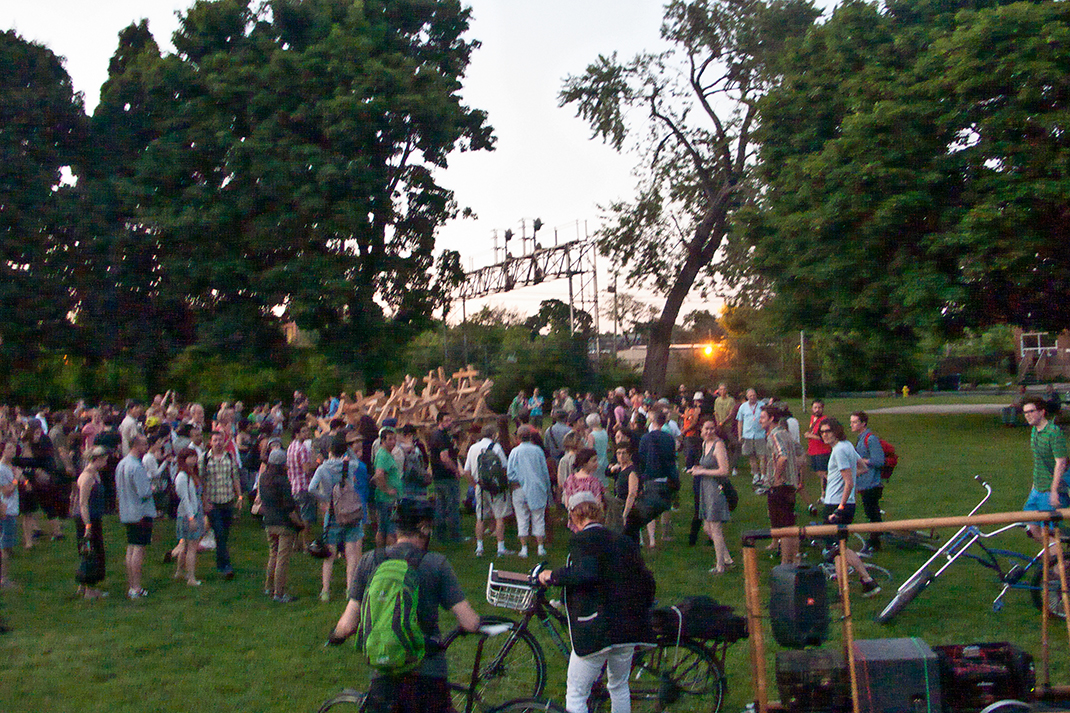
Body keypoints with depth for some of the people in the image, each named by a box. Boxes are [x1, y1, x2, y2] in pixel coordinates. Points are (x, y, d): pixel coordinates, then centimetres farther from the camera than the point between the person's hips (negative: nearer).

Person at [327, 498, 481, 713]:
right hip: (428, 677, -2)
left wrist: (335, 636, 21)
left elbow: (348, 625, -1)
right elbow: (470, 622, -8)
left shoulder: (369, 561, 2)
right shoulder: (437, 564, -4)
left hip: (383, 678, 2)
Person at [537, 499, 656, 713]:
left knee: (575, 695, 6)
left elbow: (585, 574, -25)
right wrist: (639, 612, 24)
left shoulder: (581, 540, -6)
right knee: (619, 688, 26)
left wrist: (552, 576, -12)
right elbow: (647, 581, 11)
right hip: (629, 628, 7)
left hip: (596, 630, -6)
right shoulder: (626, 542, 12)